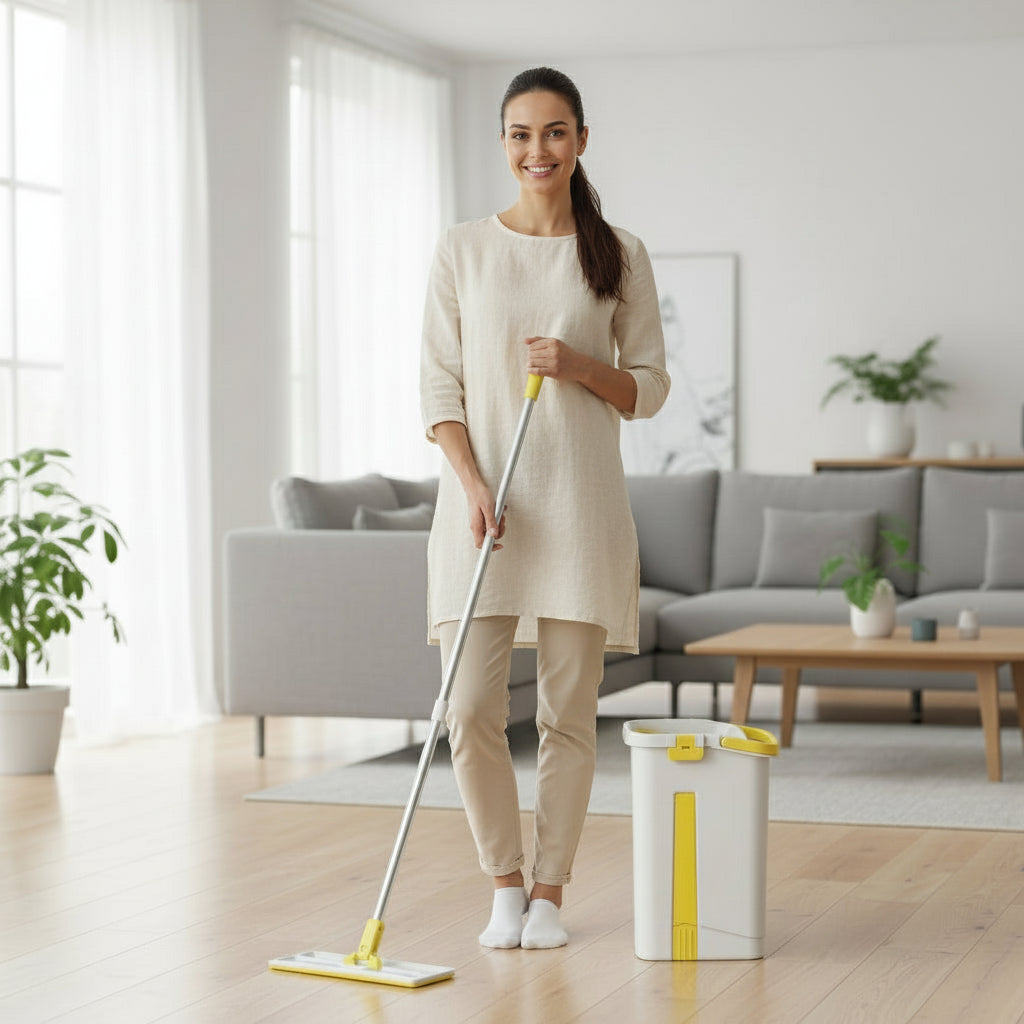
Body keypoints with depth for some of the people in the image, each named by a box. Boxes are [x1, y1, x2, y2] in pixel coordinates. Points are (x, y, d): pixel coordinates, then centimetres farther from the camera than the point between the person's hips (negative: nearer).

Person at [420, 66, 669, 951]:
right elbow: (439, 386, 3)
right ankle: (505, 885, 15)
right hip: (482, 501, 0)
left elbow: (650, 387, 7)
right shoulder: (463, 249, 6)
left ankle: (550, 893, 17)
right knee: (472, 711, -4)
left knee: (569, 712, 3)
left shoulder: (619, 255, 5)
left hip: (580, 502, 0)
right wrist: (472, 483, -10)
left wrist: (581, 366, -12)